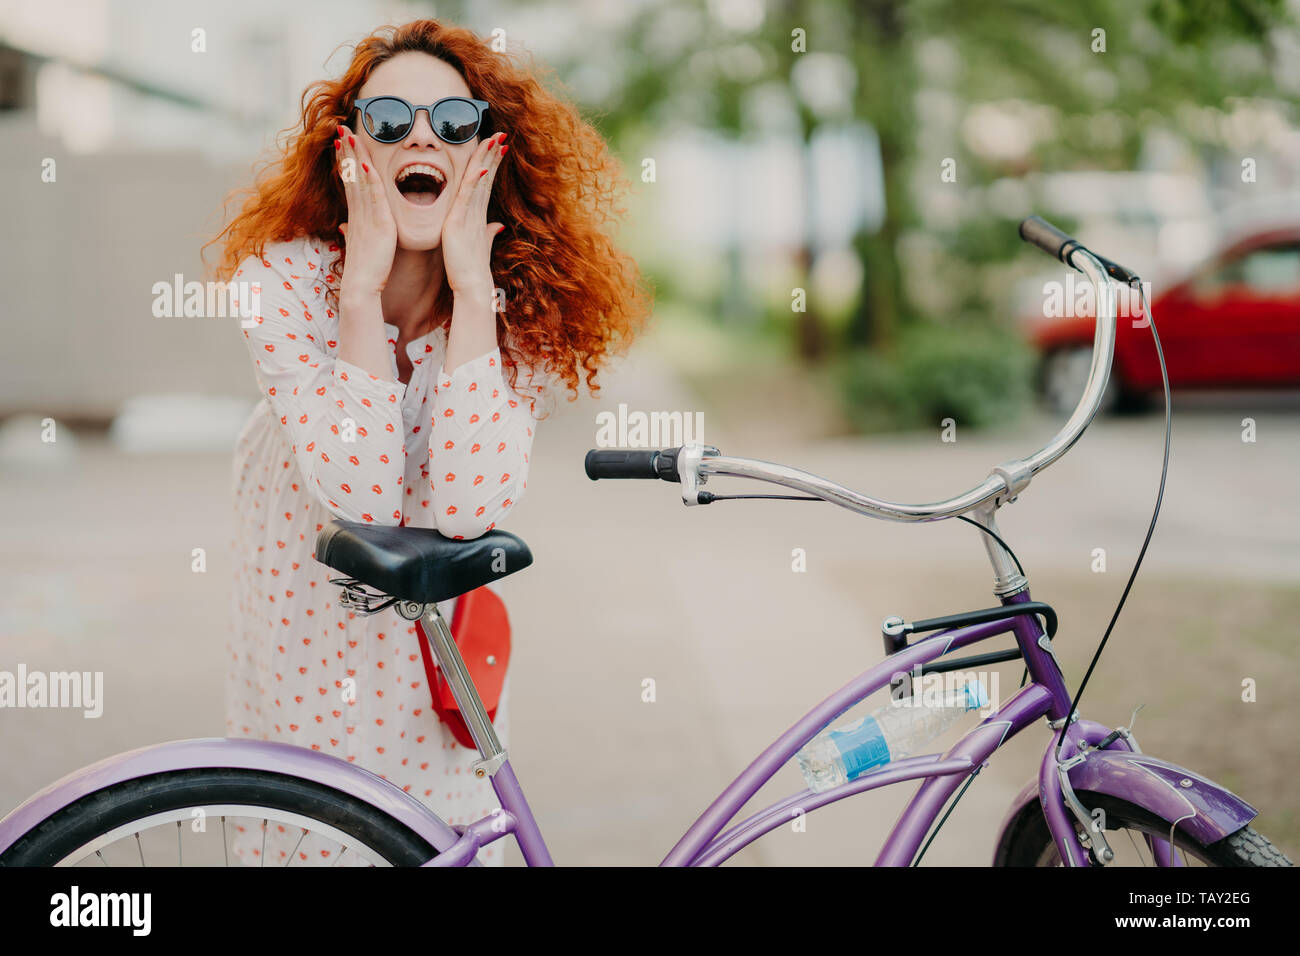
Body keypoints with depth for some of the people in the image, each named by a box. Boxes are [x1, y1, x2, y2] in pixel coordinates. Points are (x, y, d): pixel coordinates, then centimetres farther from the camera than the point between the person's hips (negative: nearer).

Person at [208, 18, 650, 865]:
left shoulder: (524, 318, -9)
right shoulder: (282, 281, -15)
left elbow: (467, 508, -28)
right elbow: (361, 499, -27)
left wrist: (471, 286, -26)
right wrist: (363, 283, -26)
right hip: (299, 690, -1)